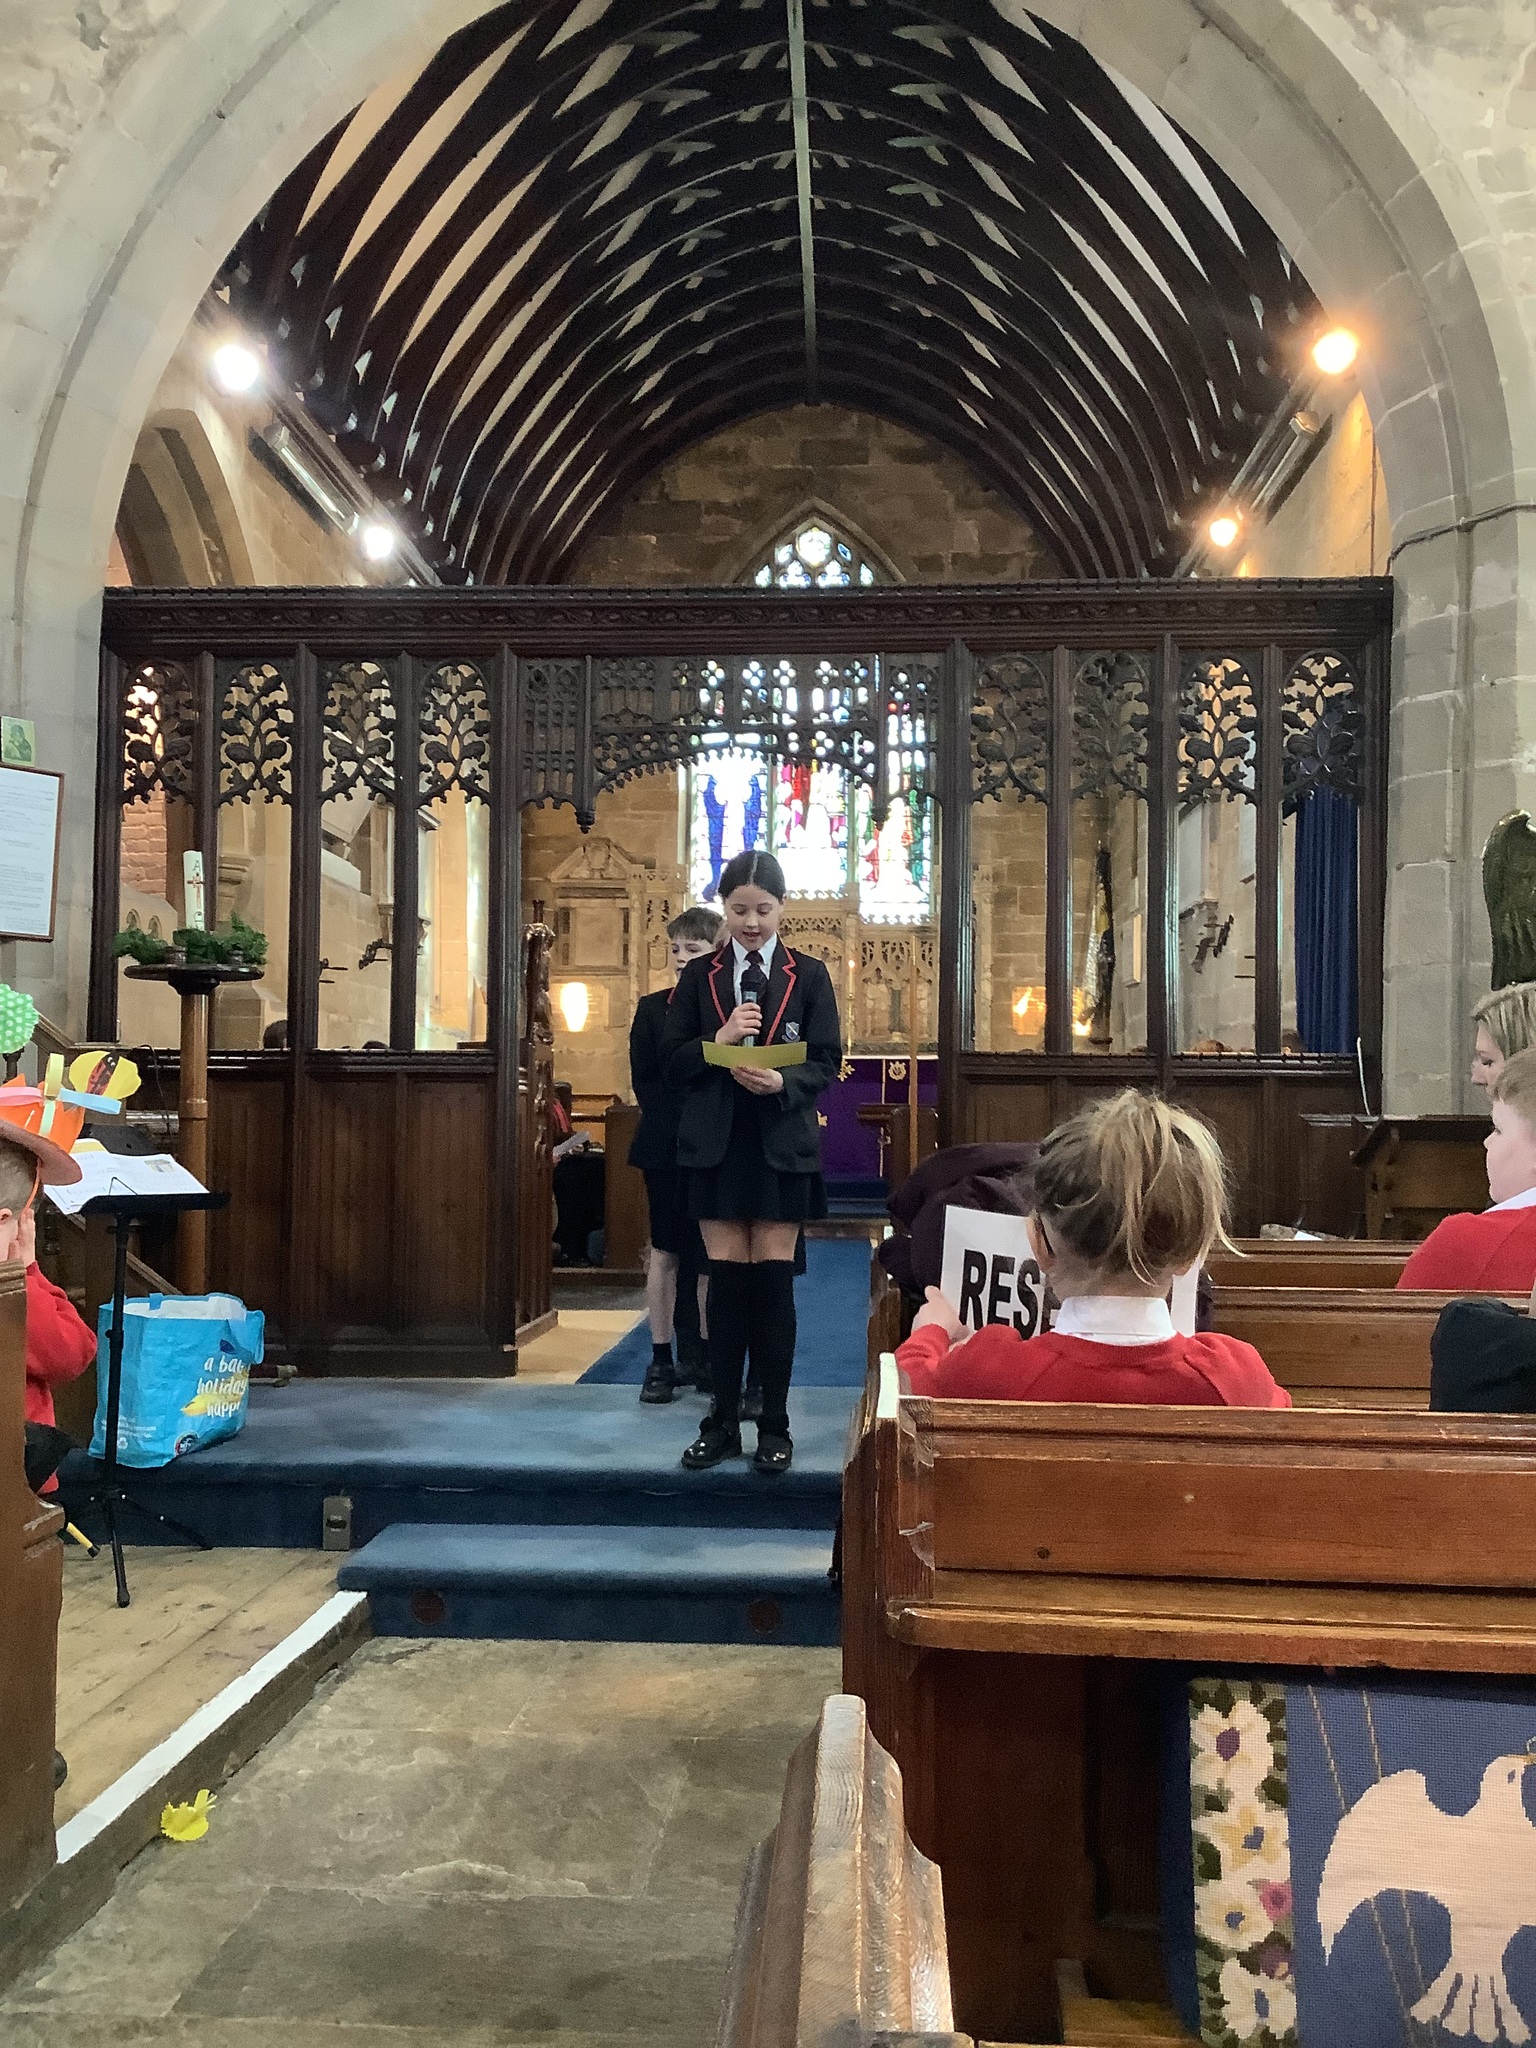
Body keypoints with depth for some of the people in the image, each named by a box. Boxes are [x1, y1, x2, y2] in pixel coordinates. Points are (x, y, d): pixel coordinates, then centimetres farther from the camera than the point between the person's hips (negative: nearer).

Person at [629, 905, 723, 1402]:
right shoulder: (652, 1008, 6)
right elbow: (644, 1081, 3)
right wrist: (676, 1120, -7)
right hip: (665, 1147, 1)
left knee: (708, 1254, 5)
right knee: (665, 1251, 4)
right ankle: (662, 1359, 9)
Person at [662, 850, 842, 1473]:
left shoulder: (809, 975, 2)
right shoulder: (698, 977, 6)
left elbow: (826, 1065, -2)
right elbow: (672, 1064, 1)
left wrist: (781, 1082, -21)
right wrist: (719, 1041, -17)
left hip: (782, 1146, -1)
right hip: (716, 1145, 1)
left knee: (773, 1281, 3)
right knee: (726, 1281, 5)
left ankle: (775, 1426, 13)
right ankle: (722, 1422, 16)